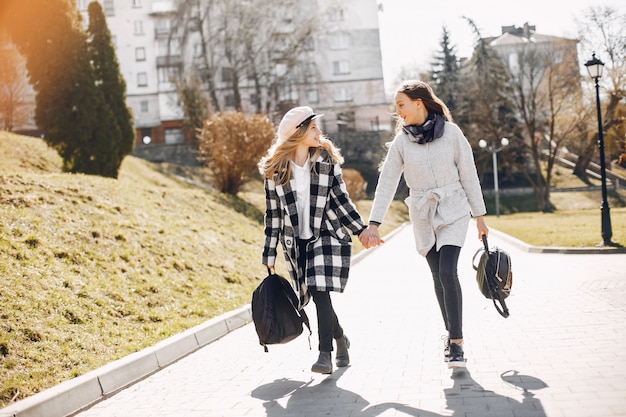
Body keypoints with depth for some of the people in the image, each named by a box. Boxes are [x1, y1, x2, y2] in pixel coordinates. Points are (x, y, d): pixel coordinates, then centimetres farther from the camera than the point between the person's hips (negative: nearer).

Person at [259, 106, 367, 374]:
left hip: (328, 236, -1)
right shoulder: (275, 170, -2)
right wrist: (269, 256, 5)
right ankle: (340, 339, 32)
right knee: (316, 297, 7)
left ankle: (325, 355, -11)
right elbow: (272, 214, 3)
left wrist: (362, 230, -3)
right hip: (296, 243, 1)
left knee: (321, 294, -15)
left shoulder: (327, 161, 0)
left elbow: (341, 200, 4)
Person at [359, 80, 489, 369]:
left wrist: (479, 216, 2)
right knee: (438, 277, 8)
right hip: (423, 216, 3)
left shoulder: (451, 133, -5)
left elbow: (468, 175, 0)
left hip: (453, 211, -3)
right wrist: (374, 224, -9)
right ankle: (452, 334, 25)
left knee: (448, 273, -16)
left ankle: (456, 343, -10)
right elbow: (386, 183, -2)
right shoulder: (401, 141, 0)